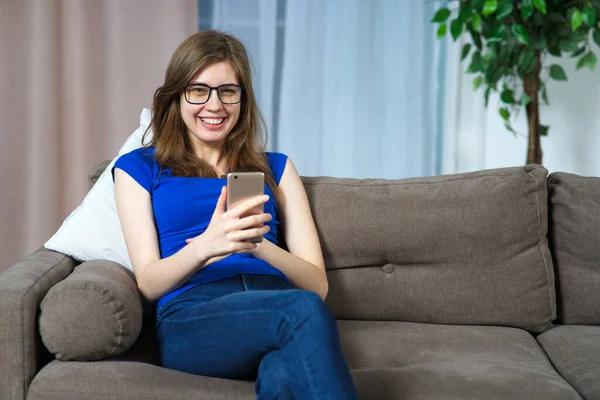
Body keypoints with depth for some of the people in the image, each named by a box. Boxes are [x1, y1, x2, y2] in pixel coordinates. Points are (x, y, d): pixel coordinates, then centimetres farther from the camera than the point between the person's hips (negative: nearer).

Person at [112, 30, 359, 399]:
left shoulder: (275, 168, 22)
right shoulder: (138, 168, 17)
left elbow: (317, 283, 13)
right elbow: (149, 283, 5)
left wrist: (259, 246, -9)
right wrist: (205, 246, -17)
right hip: (191, 319, -1)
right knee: (303, 309, -35)